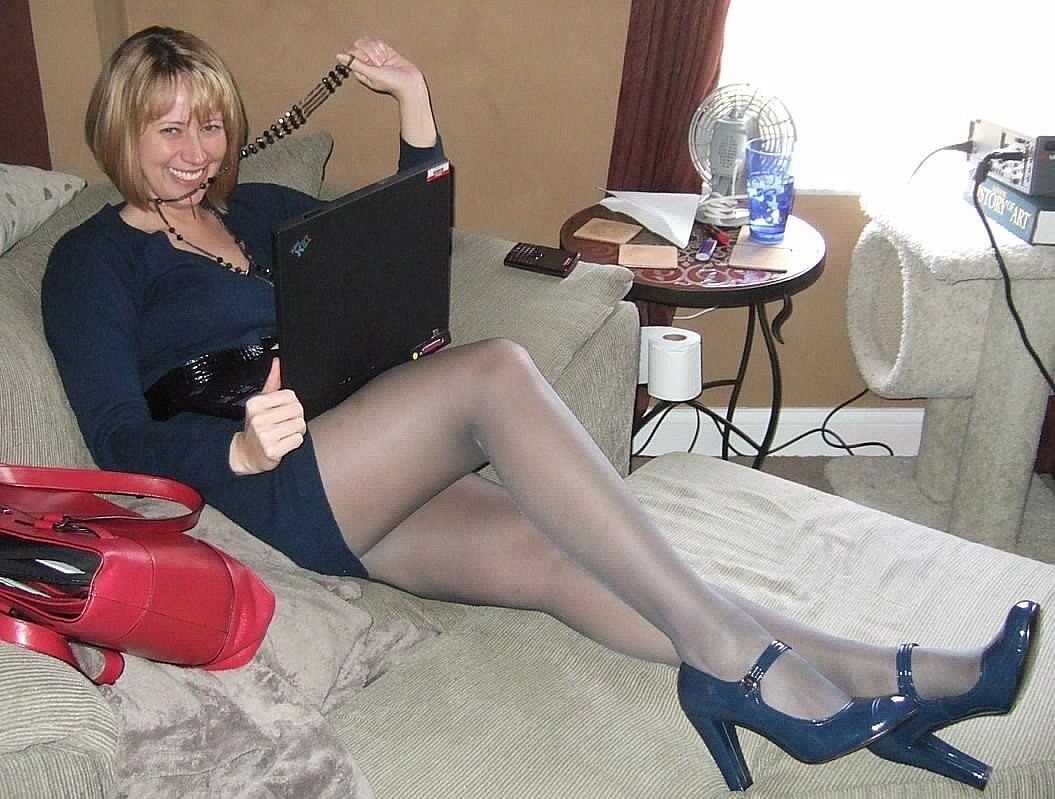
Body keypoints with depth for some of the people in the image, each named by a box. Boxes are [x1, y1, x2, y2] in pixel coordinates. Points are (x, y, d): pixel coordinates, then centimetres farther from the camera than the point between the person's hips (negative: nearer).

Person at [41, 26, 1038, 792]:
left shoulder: (256, 209, 23)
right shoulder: (90, 259, 5)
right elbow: (119, 440, -7)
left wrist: (411, 97, 14)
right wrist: (240, 446, -28)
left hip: (365, 488, 6)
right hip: (264, 490, -6)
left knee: (550, 551, -22)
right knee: (496, 370, -29)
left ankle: (886, 681, -30)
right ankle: (735, 659, -31)